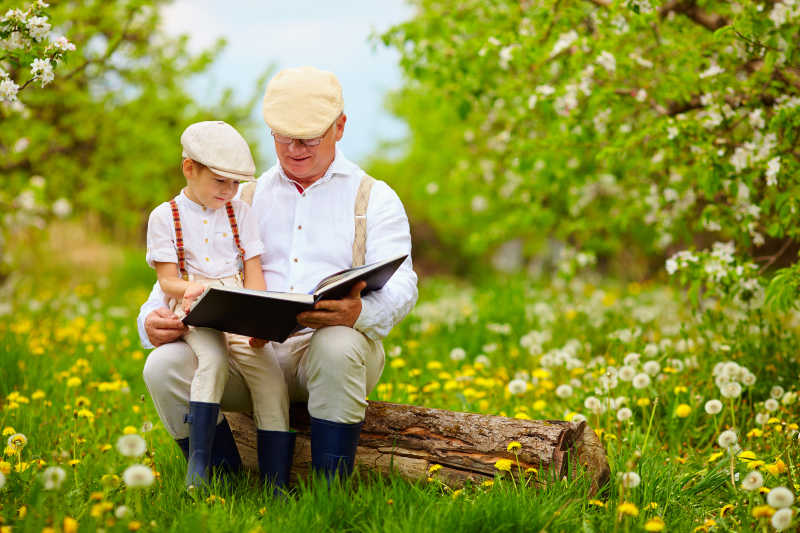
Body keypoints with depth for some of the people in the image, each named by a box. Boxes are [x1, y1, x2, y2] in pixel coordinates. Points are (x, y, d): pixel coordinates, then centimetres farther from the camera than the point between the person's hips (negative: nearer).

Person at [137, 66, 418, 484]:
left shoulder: (374, 198, 11)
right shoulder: (246, 199, 21)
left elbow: (399, 285, -4)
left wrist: (361, 312, -30)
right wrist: (153, 318, -9)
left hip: (338, 339, -3)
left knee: (338, 348, -39)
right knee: (165, 365, -23)